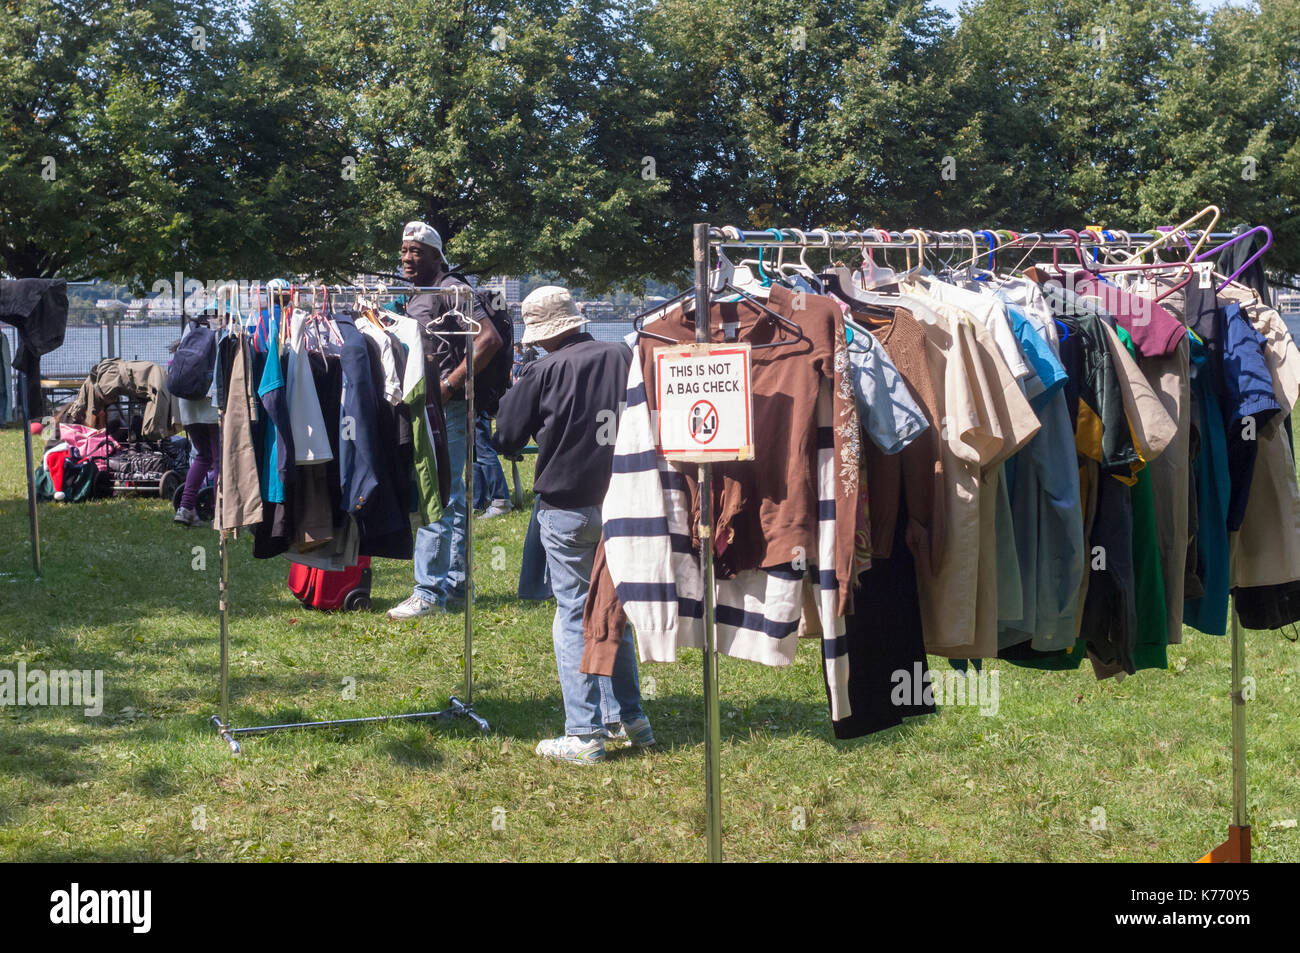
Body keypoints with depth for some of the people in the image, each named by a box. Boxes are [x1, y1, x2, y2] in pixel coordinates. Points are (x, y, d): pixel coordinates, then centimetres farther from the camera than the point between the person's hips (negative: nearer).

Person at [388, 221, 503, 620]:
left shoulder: (451, 290, -10)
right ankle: (455, 583, 22)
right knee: (450, 500, 14)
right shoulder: (415, 298, 19)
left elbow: (490, 339, -20)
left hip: (446, 409, -10)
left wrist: (449, 385, -20)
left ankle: (429, 592, -9)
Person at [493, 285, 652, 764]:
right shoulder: (623, 358, 0)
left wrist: (513, 395, 16)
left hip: (567, 508, -5)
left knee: (574, 613, 1)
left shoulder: (544, 372, -11)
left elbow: (506, 439, 0)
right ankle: (629, 718, 24)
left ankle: (584, 734, 1)